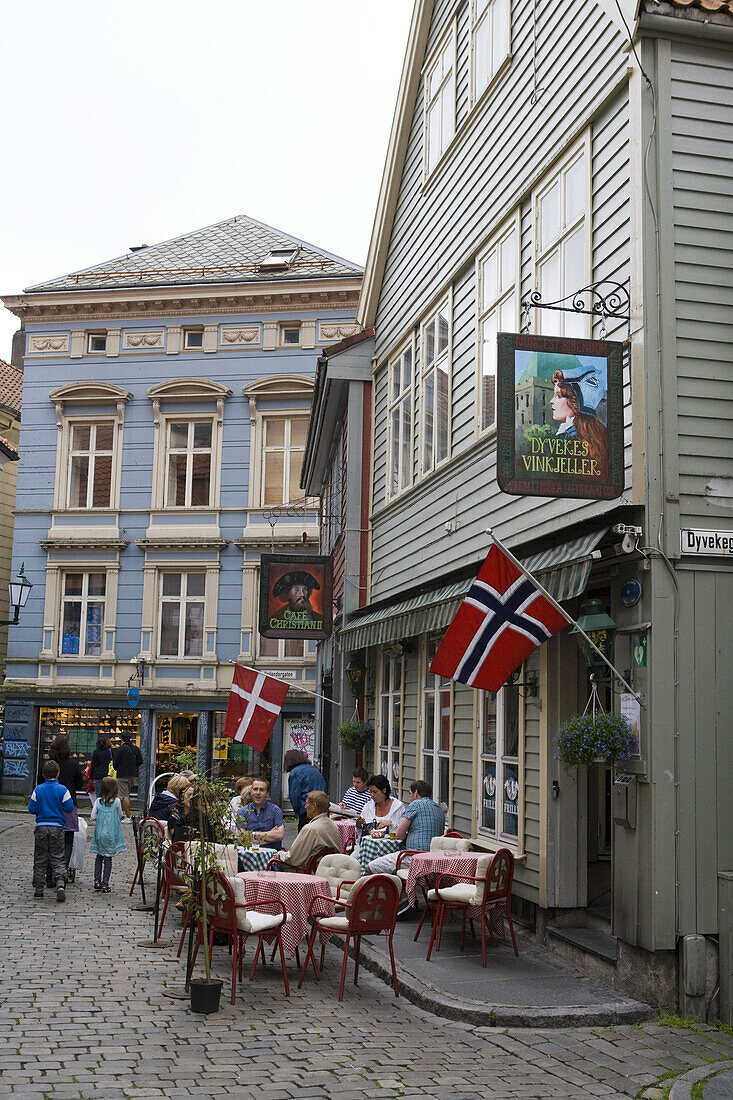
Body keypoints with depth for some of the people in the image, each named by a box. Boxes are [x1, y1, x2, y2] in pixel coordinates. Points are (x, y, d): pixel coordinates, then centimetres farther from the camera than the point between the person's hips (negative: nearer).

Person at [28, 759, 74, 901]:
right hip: (57, 827, -1)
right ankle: (60, 883, -17)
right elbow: (69, 808, -5)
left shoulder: (38, 790, -2)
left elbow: (31, 809, 0)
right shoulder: (62, 790, -6)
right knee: (57, 858, 4)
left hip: (41, 827, 1)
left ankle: (39, 889, 13)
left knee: (39, 859, 11)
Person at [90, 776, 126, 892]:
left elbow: (92, 817, -4)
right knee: (108, 858, 3)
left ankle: (97, 881, 15)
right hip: (111, 834, -2)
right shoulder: (116, 801, -8)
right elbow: (120, 816, 3)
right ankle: (105, 884, 3)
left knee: (99, 857, 17)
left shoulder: (98, 801, -4)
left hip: (99, 834, 2)